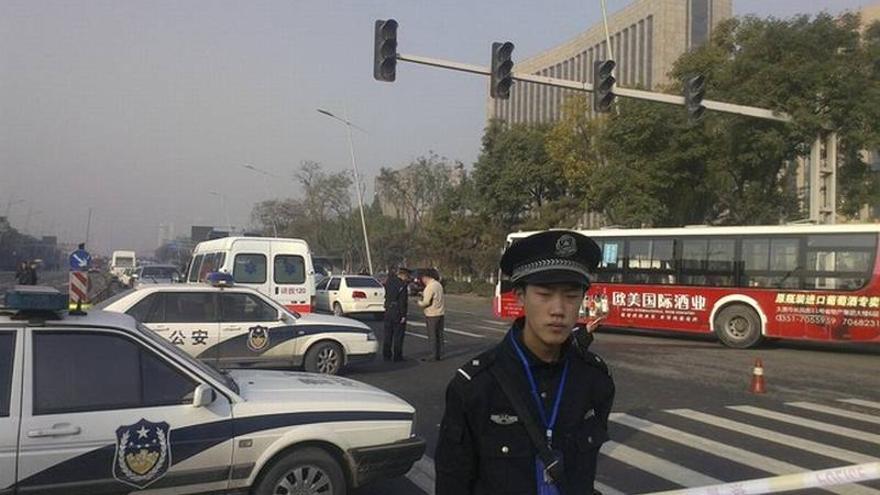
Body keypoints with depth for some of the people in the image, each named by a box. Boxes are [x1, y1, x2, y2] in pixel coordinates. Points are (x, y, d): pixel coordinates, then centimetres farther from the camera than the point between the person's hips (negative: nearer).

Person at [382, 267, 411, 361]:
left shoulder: (389, 281, 5)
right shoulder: (403, 285, -15)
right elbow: (403, 302, -18)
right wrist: (403, 315, -15)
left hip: (388, 312, 6)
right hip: (398, 313, -6)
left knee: (387, 334, 13)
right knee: (398, 335, 2)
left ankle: (386, 355, 18)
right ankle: (397, 356, 6)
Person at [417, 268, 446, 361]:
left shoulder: (429, 287, -18)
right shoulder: (438, 284, 10)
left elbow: (426, 302, -21)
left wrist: (419, 302, -2)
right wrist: (423, 294, 12)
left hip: (432, 315, -8)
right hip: (440, 313, 8)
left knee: (432, 336, 0)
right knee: (439, 335, 12)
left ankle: (434, 356, 3)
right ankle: (440, 355, 16)